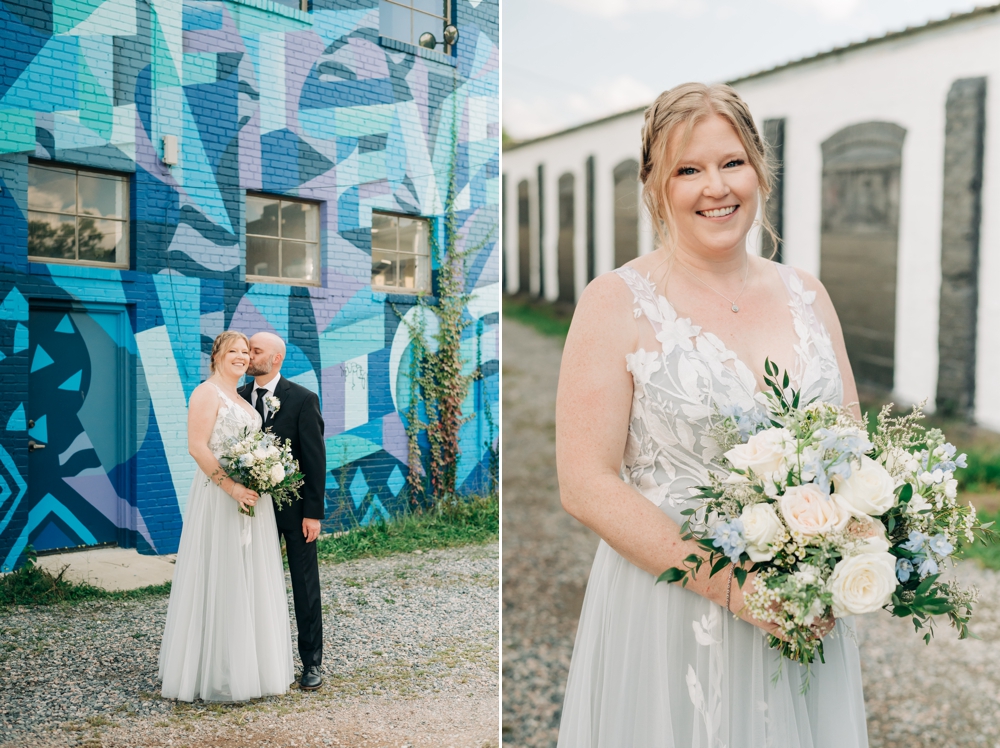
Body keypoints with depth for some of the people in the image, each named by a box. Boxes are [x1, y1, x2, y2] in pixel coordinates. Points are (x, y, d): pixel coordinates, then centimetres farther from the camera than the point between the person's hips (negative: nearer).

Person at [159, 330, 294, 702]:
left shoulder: (243, 398, 17)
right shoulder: (207, 392, -8)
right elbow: (197, 447, -17)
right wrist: (231, 486, -23)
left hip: (251, 500, 9)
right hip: (219, 499, -8)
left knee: (249, 581, 12)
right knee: (219, 581, -3)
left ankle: (249, 664, 23)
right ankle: (217, 674, 7)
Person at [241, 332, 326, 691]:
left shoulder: (303, 399, -8)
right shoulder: (239, 397, 3)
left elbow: (315, 458, -9)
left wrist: (313, 512, -13)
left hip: (294, 507, -3)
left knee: (305, 586, 6)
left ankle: (312, 662, 17)